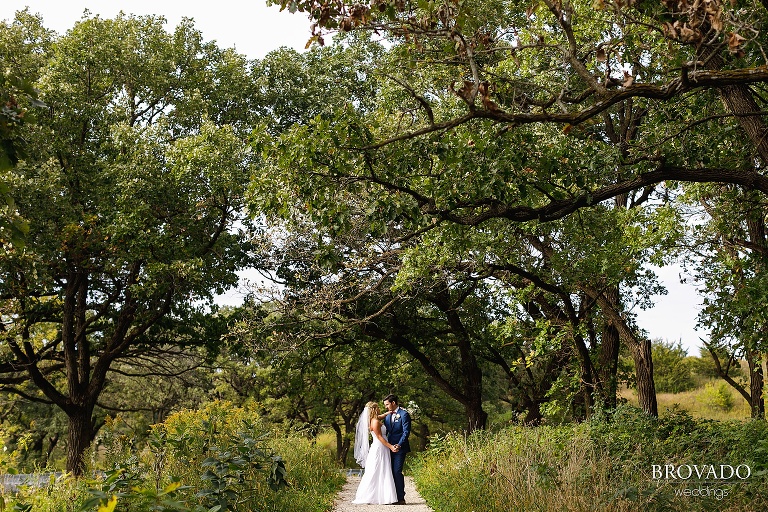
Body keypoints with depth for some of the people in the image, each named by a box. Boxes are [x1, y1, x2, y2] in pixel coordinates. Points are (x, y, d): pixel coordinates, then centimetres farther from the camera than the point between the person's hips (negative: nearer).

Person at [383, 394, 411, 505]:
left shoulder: (404, 414, -8)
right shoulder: (387, 416, 14)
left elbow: (406, 432, -14)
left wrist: (399, 445, -23)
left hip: (400, 448, -7)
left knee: (397, 472, -10)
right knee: (391, 472, 7)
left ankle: (401, 498, -4)